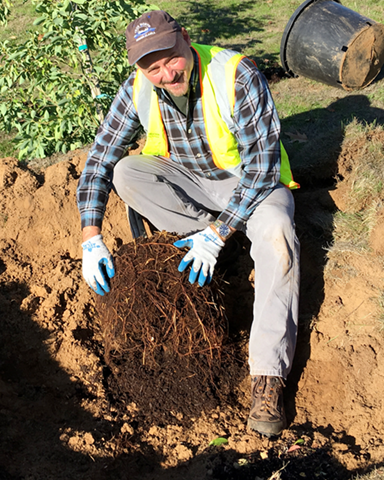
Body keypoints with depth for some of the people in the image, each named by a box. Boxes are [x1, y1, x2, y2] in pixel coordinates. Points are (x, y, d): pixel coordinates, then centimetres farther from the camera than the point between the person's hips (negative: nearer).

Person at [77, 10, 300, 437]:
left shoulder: (237, 75, -26)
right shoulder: (138, 90, -14)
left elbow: (262, 164, -26)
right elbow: (99, 160, -10)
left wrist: (216, 235, -31)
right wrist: (91, 240, -20)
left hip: (250, 181, -3)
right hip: (187, 181, 4)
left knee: (275, 233, -35)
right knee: (125, 173, -22)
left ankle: (267, 378, -35)